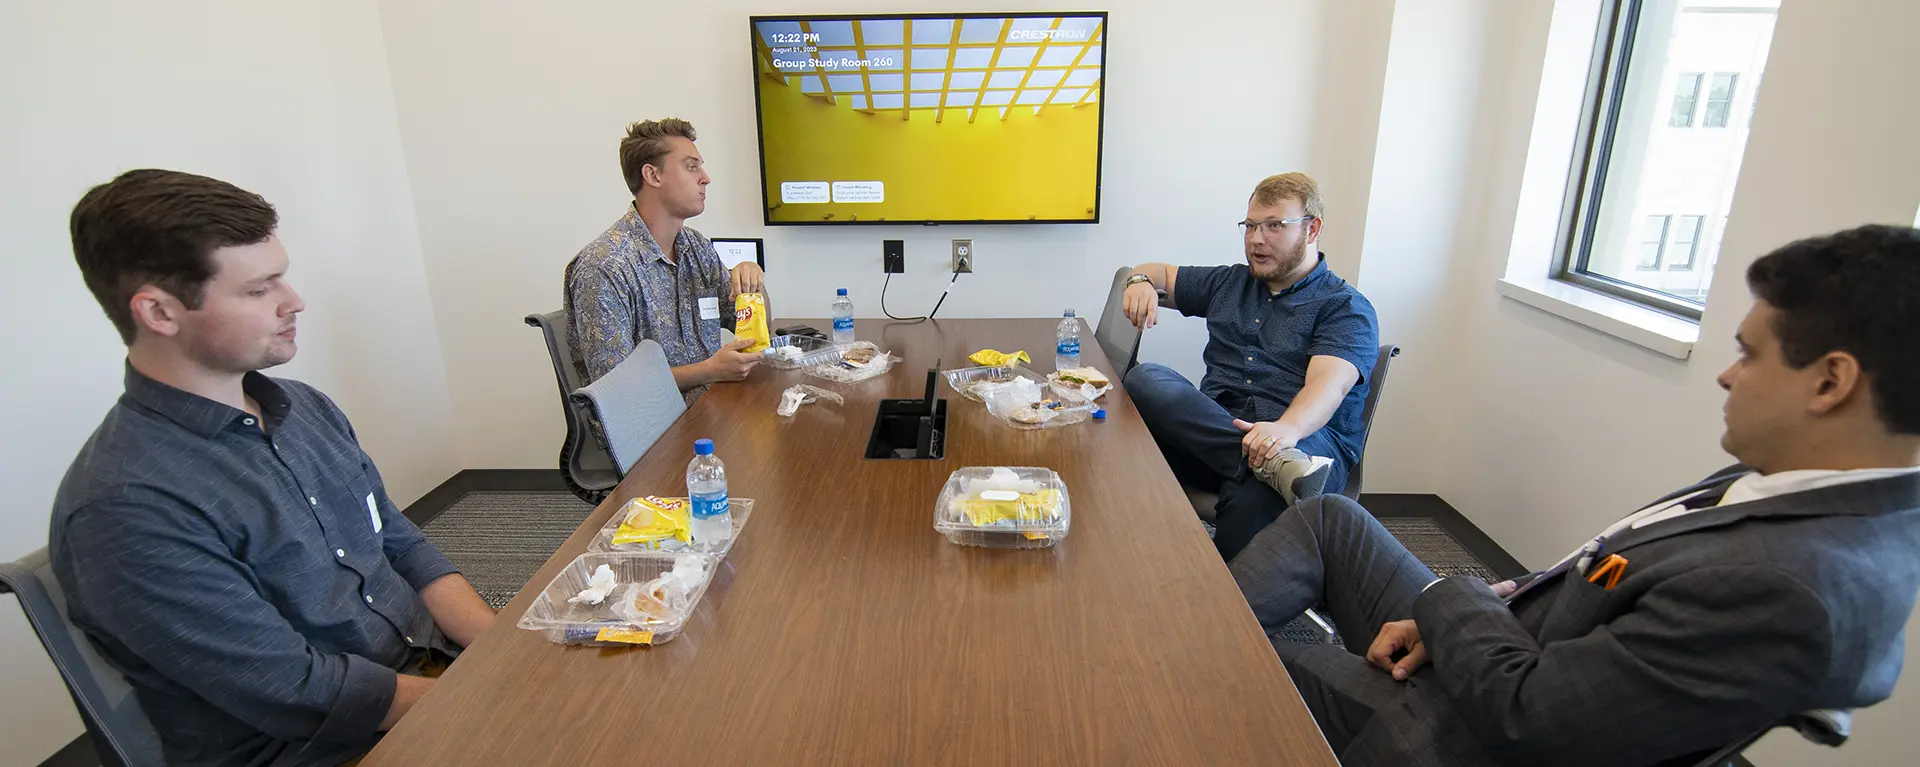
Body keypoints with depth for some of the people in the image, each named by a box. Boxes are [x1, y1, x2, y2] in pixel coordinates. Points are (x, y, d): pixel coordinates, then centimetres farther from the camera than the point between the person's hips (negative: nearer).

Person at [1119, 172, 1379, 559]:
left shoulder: (1347, 308, 6)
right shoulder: (1230, 283, 26)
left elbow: (1328, 383, -13)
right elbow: (1160, 273, 32)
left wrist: (1287, 428, -35)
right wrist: (1142, 281, 5)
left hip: (1306, 438, -5)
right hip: (1211, 433, 5)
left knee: (1249, 497, -39)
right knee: (1143, 378, -25)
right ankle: (1276, 466, -37)